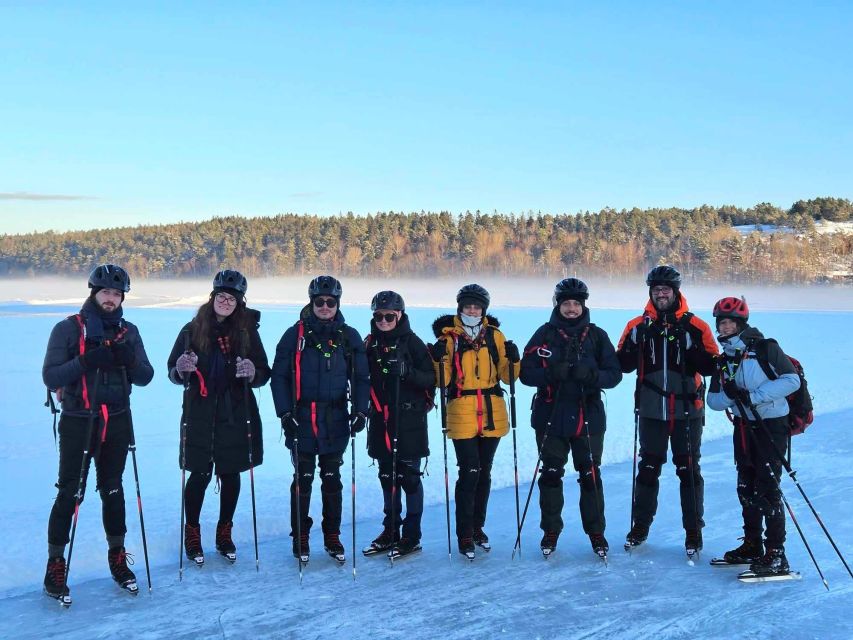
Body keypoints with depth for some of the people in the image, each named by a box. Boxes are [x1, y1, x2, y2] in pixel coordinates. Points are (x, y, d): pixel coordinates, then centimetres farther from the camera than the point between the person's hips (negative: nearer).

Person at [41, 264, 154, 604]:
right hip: (77, 423, -3)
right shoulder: (68, 329, -5)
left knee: (113, 491, 12)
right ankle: (55, 564, 10)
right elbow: (50, 377, -11)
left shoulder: (128, 331, 6)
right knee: (69, 494, -2)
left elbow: (145, 377, 4)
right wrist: (86, 361, -25)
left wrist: (129, 360, -17)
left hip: (117, 422, 3)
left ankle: (117, 557, 25)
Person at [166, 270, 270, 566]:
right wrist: (181, 370, -17)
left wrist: (252, 373, -18)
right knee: (199, 476, 2)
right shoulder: (193, 330, -1)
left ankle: (224, 533, 27)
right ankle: (192, 534, 21)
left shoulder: (247, 331, 0)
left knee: (231, 475, 10)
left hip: (236, 416, 1)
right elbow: (173, 372, 5)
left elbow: (264, 373, 4)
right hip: (200, 416, -1)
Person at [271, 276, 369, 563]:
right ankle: (300, 538, 17)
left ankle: (332, 537, 21)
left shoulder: (349, 337, 5)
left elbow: (360, 377, 8)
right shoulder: (296, 334, -1)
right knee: (303, 480, 4)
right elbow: (279, 376, 0)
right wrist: (285, 412, -7)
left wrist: (360, 411, -1)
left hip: (335, 420, 2)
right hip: (301, 418, -1)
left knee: (332, 480, 9)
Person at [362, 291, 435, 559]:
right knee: (387, 475, 12)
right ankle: (390, 531, 24)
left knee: (408, 475, -1)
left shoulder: (412, 342, -6)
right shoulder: (370, 343, 9)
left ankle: (411, 536, 8)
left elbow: (430, 378, -8)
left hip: (409, 418, -5)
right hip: (381, 418, 5)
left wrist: (406, 371, -24)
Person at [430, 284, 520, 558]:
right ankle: (464, 534, 1)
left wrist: (513, 359, -13)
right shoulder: (449, 336, 0)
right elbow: (442, 379, -4)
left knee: (484, 473, 12)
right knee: (469, 473, -9)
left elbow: (506, 375, 6)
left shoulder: (494, 335, 7)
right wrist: (439, 359, -22)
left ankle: (477, 526, 27)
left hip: (492, 413, 3)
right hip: (462, 414, -3)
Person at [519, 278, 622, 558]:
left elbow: (614, 374, 1)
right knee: (551, 474, 5)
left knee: (590, 476, 4)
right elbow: (526, 372, -2)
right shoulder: (545, 334, 3)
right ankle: (550, 531, 20)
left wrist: (591, 375, -19)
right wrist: (551, 373, -21)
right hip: (551, 417, 0)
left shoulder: (596, 335, 4)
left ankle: (596, 531, 19)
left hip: (588, 417, 0)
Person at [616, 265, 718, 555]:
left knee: (689, 469, 5)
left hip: (687, 410, -2)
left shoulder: (695, 327, -2)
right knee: (647, 468, 10)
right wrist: (636, 345, -16)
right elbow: (622, 364, 2)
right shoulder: (638, 326, 4)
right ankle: (640, 526, 22)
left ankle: (693, 530, 16)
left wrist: (693, 352, -23)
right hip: (651, 409, 2)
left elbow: (710, 366, -5)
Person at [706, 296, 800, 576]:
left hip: (771, 425, -7)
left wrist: (754, 396, -22)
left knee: (768, 488, -10)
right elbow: (713, 400, 7)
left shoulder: (765, 349, -11)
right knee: (746, 488, 13)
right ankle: (752, 546, 27)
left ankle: (776, 555, -6)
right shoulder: (724, 359, 9)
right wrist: (728, 395, -16)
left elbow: (792, 380, -18)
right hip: (743, 426, 7)